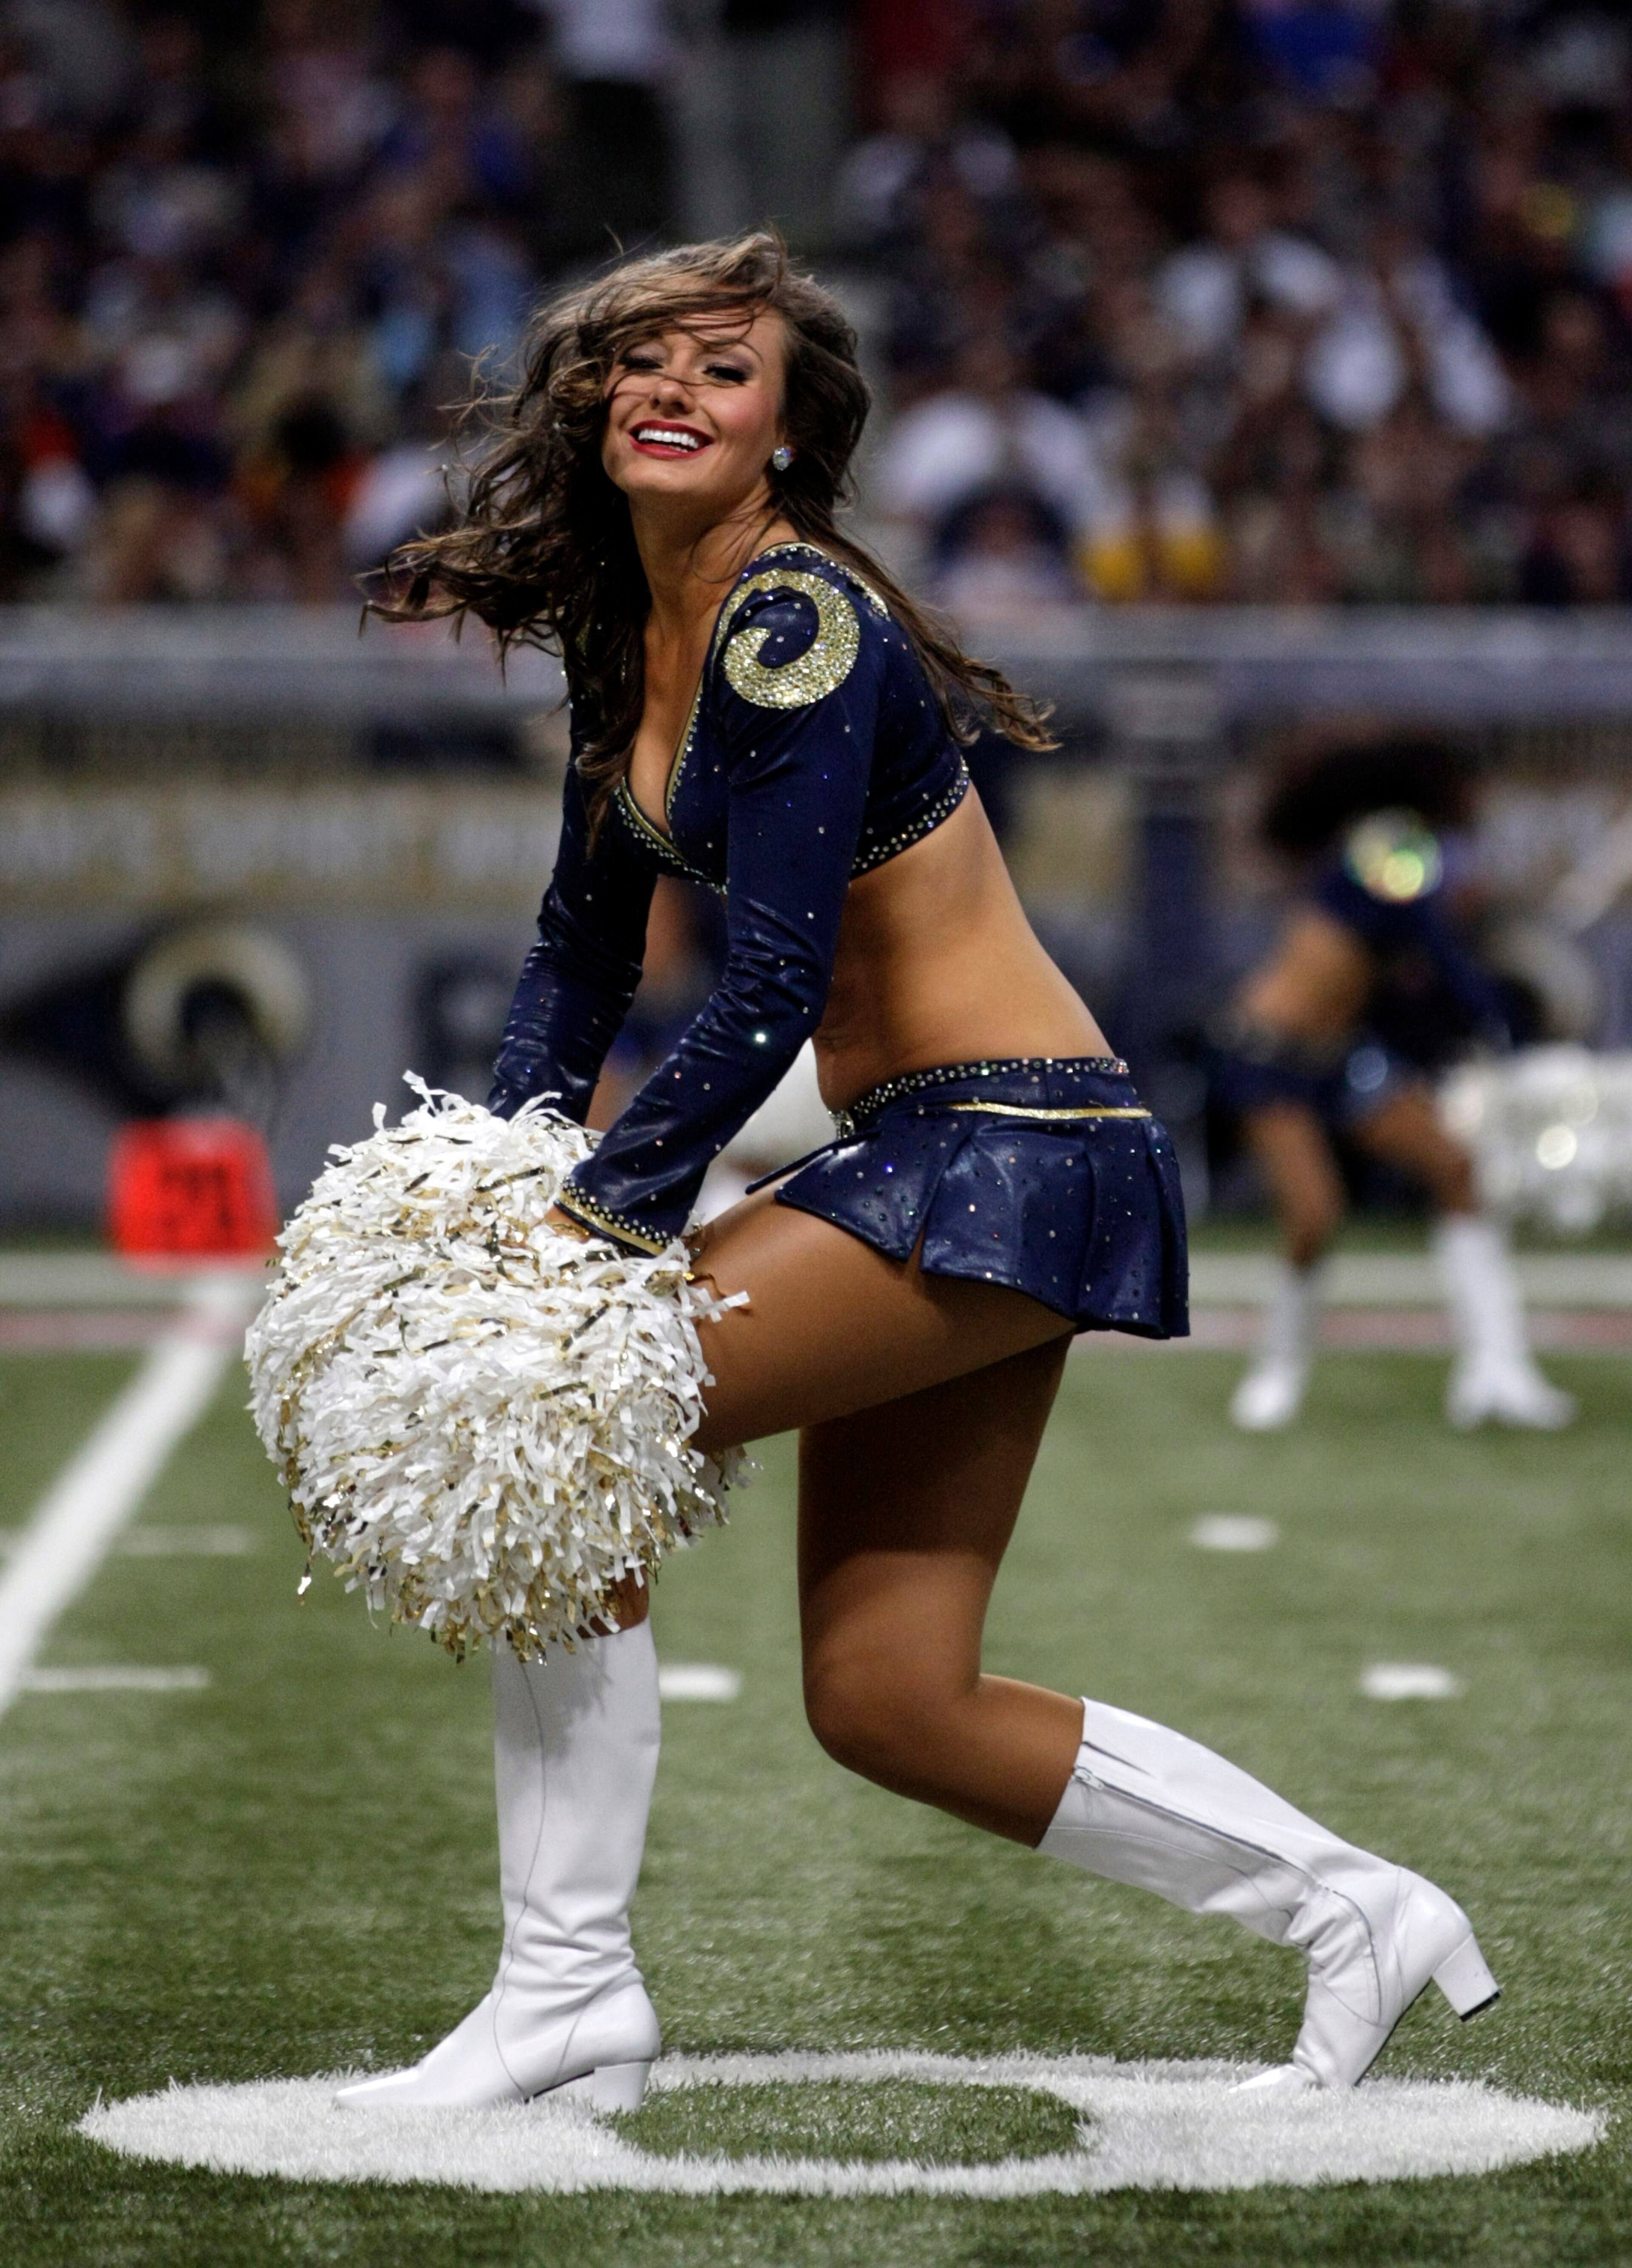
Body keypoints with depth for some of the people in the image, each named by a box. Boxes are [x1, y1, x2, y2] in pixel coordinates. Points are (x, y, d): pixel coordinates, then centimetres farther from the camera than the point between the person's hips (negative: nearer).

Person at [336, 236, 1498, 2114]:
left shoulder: (793, 624, -17)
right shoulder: (628, 626, 10)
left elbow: (769, 992, -23)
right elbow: (585, 947, 17)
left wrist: (585, 1237, -21)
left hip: (1008, 1160, -9)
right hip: (938, 1173, 9)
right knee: (888, 1702, 8)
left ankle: (568, 1993, -8)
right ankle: (1347, 1911, 19)